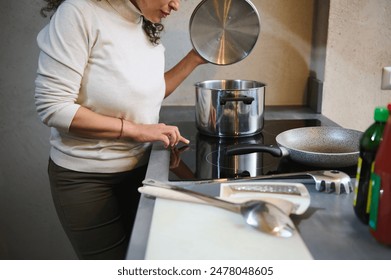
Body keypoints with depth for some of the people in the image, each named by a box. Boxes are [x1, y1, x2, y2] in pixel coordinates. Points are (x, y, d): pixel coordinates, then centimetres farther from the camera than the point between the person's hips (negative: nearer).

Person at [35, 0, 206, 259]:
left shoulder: (149, 28, 3)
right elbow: (52, 106, -22)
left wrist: (194, 59, 6)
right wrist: (135, 129, -21)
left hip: (140, 167, 6)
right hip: (86, 177, -6)